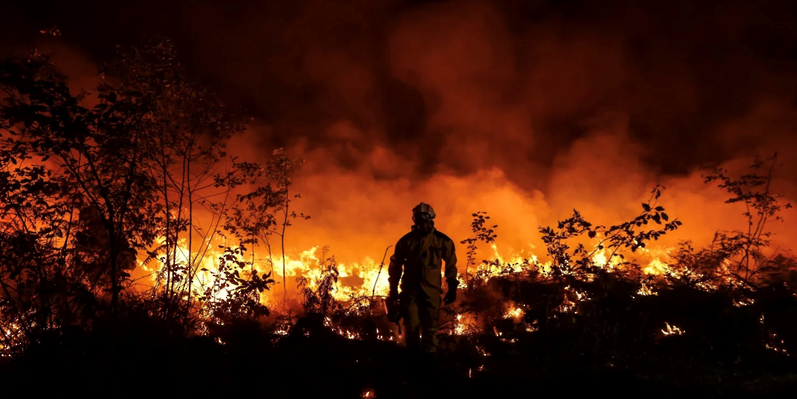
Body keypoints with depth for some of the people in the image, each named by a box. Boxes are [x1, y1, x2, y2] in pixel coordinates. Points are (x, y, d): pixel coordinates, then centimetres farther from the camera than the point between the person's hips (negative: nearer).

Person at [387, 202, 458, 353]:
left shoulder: (443, 241, -1)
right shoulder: (406, 241, 0)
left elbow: (451, 266, 12)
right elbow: (395, 266, 10)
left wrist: (452, 288, 10)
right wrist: (393, 290, 10)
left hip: (431, 290, -1)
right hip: (410, 289, 1)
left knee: (430, 330, 0)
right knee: (412, 328, 2)